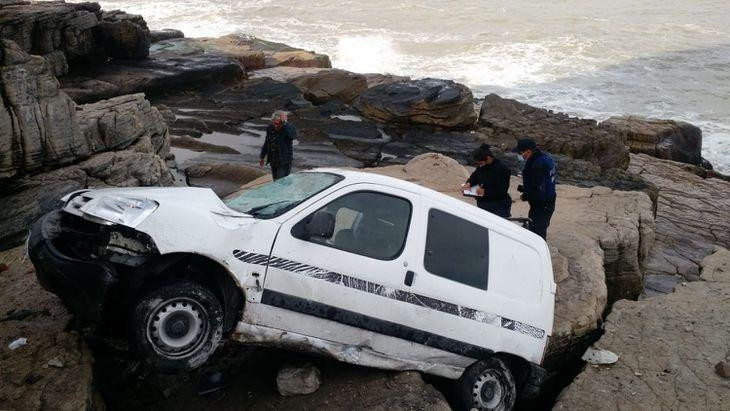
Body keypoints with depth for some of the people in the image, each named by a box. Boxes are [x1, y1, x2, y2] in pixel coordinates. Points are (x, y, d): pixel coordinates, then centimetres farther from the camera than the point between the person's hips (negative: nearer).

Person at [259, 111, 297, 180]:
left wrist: (285, 123, -41)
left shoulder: (288, 128, -19)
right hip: (273, 161, 6)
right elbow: (266, 143, 13)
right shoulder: (270, 128, -1)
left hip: (284, 162, -6)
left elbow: (293, 136, -44)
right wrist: (262, 156, 20)